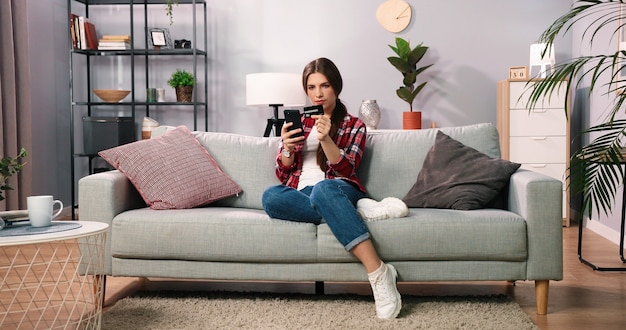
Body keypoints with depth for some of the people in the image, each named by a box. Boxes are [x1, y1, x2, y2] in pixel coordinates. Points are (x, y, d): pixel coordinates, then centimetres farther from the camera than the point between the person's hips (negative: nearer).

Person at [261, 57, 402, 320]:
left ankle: (378, 274, -47)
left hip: (337, 190, -2)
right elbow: (283, 174, 14)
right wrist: (287, 148, -7)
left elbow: (346, 170, -4)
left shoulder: (354, 125, 12)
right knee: (270, 196, -35)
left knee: (323, 190, -42)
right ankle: (357, 213, -30)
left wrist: (325, 139, -21)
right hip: (300, 193, 3)